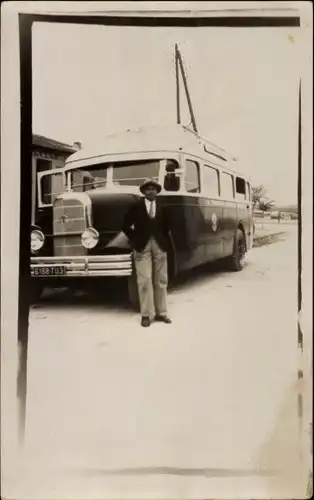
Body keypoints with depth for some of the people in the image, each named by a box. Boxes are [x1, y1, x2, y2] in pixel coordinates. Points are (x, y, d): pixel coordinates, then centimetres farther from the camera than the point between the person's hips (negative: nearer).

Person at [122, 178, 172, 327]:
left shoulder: (163, 208, 10)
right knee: (144, 280, -7)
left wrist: (165, 242, 5)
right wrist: (134, 240, -2)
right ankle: (146, 315, 0)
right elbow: (126, 226, 4)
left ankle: (161, 312, 15)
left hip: (159, 246, 3)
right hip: (142, 247, -3)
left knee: (161, 281, 6)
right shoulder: (136, 207, 2)